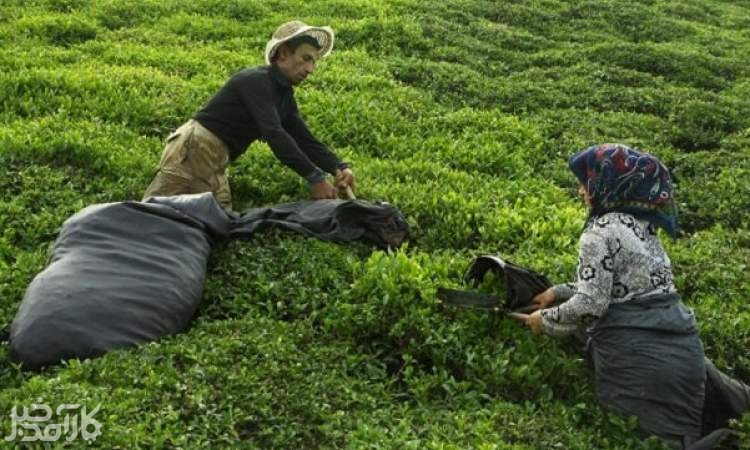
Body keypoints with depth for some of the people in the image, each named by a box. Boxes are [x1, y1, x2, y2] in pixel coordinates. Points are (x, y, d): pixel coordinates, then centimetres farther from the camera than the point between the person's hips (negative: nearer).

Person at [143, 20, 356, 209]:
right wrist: (315, 178, -33)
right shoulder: (257, 80, -16)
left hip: (216, 163, 9)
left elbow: (305, 140, 8)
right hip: (194, 148, -9)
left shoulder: (285, 95, 11)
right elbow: (274, 134, -28)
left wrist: (338, 167, -10)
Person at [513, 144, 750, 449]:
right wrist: (558, 292, 25)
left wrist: (545, 321, 1)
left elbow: (589, 306, -15)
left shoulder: (601, 231, -12)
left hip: (639, 361, -8)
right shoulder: (639, 223, 13)